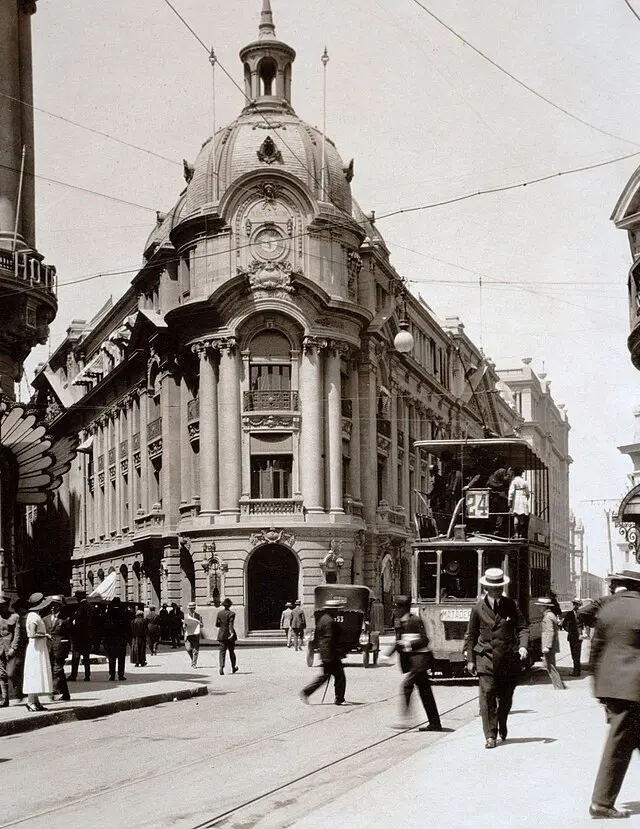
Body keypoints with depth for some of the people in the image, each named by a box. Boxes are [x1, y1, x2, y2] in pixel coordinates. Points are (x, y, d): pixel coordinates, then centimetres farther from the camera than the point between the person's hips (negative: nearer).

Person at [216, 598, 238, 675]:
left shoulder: (219, 613, 1)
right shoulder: (231, 614, -9)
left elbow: (217, 624, 4)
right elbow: (231, 625, -19)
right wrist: (232, 633, -26)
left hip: (221, 635, 2)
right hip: (229, 636, -2)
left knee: (222, 652, -1)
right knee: (231, 651, 13)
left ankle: (221, 667, -21)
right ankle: (233, 668, 26)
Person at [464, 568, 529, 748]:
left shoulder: (511, 605, 5)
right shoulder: (478, 608, 1)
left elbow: (522, 628, 8)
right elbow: (470, 636, 7)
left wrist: (523, 646, -10)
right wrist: (470, 659, 3)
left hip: (509, 658, 2)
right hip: (486, 657, -2)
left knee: (506, 698, 11)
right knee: (487, 696, -10)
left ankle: (502, 728, 36)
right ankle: (490, 735, -6)